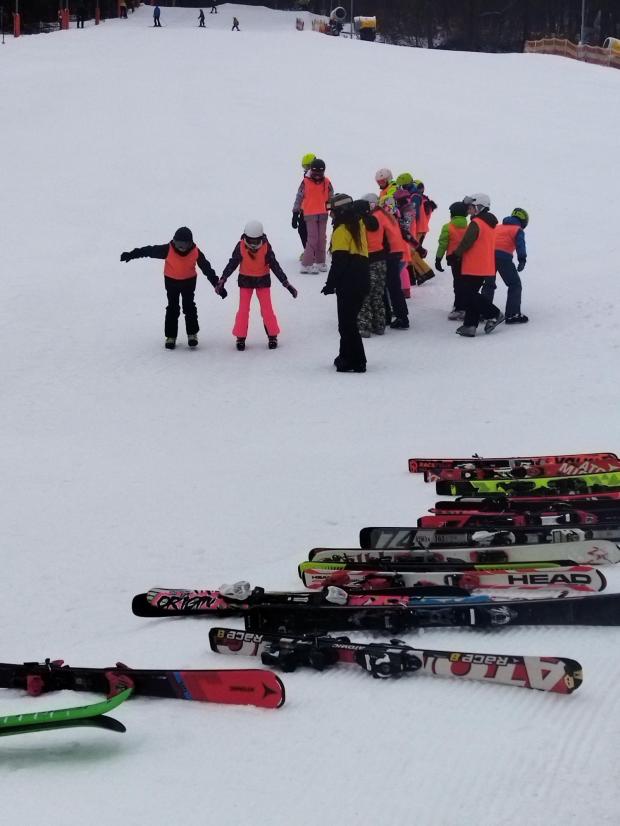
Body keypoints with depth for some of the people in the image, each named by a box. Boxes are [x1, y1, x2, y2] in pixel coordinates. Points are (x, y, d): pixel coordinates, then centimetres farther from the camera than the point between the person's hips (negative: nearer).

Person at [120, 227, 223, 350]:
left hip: (189, 281, 0)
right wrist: (131, 255, -21)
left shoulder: (195, 252, -21)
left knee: (189, 306, -3)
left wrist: (218, 285, -13)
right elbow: (150, 250, -20)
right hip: (171, 281, 0)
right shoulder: (168, 250, -24)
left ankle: (192, 334, 10)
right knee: (172, 308, 3)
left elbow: (207, 268, -14)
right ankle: (171, 336, 9)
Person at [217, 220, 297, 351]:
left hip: (263, 280, 0)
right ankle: (240, 337, 6)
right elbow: (232, 264, -11)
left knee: (267, 309, -1)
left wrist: (286, 282, -15)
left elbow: (274, 265, -13)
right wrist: (222, 280, -16)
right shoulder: (241, 247, -18)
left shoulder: (266, 247, -18)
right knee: (243, 309, -1)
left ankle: (272, 336, 10)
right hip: (245, 280, 0)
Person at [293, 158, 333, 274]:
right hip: (310, 214, -4)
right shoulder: (306, 182, -4)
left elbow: (331, 198, 14)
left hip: (323, 214, 4)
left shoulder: (327, 182, 5)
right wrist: (295, 213, 0)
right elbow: (299, 197, 0)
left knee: (322, 239, 10)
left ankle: (320, 262, 22)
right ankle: (306, 264, -6)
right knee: (312, 239, -9)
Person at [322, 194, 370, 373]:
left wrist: (331, 284, -12)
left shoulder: (341, 231, -13)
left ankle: (356, 362, -4)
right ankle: (347, 357, 25)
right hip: (362, 282, 9)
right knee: (349, 320, 18)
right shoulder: (358, 225, 13)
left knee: (347, 323, -4)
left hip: (348, 284, -9)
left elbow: (339, 262, -17)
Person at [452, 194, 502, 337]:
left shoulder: (476, 223, -16)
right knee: (471, 294, 12)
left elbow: (466, 243, -18)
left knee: (468, 295, -3)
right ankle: (470, 325, 8)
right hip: (486, 267, 9)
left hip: (473, 267, -9)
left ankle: (494, 314, -3)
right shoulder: (490, 224, 14)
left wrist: (455, 254, -3)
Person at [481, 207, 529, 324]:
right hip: (503, 257, -6)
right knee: (515, 285, 3)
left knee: (489, 284, 22)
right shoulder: (518, 230, 8)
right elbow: (520, 245, -9)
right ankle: (512, 315, -5)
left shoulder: (498, 227, 27)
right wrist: (522, 261, -20)